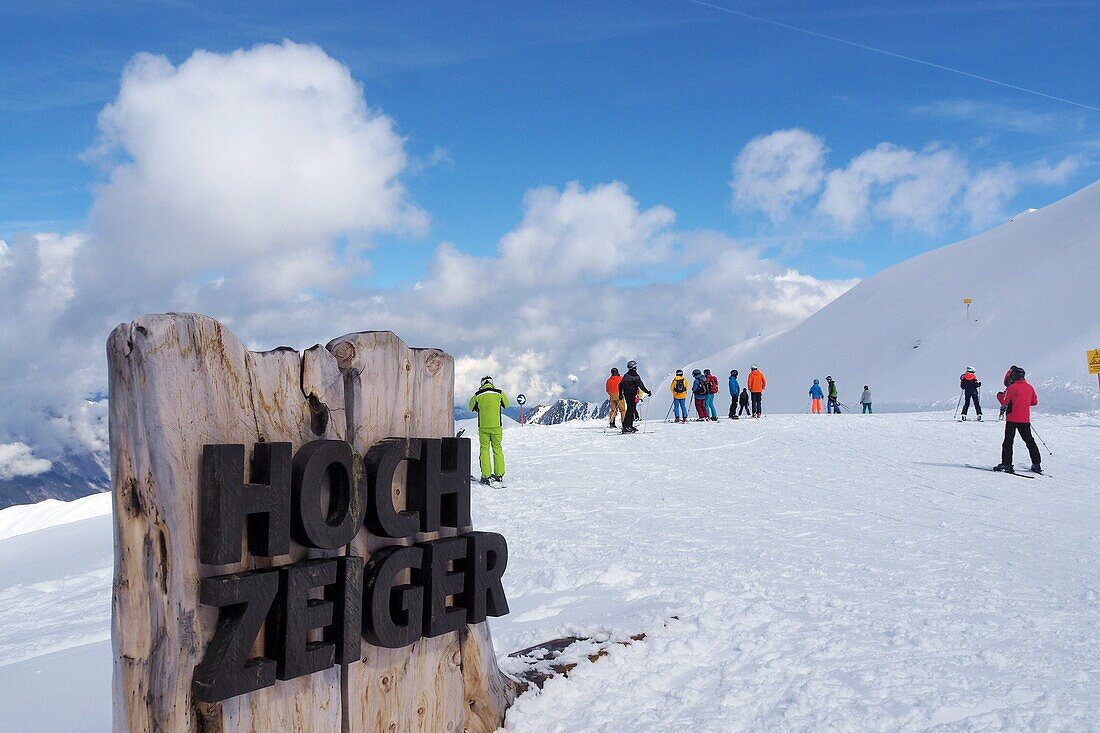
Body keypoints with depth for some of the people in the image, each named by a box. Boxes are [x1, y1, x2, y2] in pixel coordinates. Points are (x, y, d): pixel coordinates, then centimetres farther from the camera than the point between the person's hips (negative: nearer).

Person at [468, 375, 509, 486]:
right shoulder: (499, 393, -1)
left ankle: (486, 476, 4)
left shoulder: (478, 395, -2)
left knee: (484, 450, 7)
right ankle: (499, 476, 7)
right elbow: (506, 404, 17)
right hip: (496, 426, 0)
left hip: (483, 427, 0)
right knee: (497, 449, 9)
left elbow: (471, 407, 14)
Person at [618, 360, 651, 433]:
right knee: (630, 410, -8)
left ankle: (630, 426, 17)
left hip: (626, 395, 8)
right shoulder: (634, 375, -11)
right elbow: (640, 385, -14)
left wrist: (620, 394, 25)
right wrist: (647, 392, -8)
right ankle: (626, 427, -13)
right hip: (632, 395, -8)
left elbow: (620, 385, 17)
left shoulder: (625, 375, 13)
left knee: (631, 409, 15)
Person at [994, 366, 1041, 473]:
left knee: (1008, 441, -2)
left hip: (1012, 419, -5)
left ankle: (1006, 464, -9)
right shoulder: (1030, 388, 5)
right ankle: (1036, 464, 16)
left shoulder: (1012, 388, -13)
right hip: (1025, 420, 6)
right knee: (1029, 440, 14)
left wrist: (999, 395, 7)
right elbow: (1035, 402, 14)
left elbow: (1004, 401, -12)